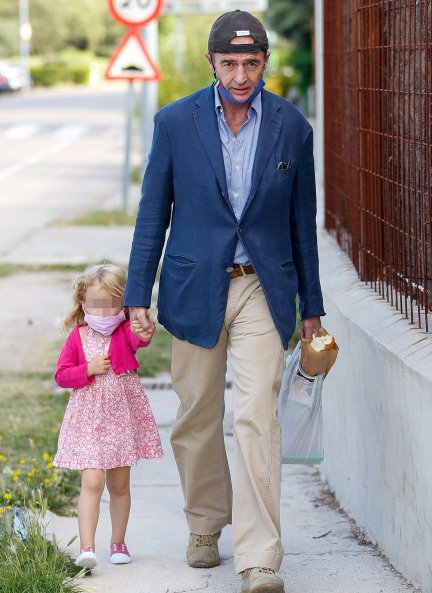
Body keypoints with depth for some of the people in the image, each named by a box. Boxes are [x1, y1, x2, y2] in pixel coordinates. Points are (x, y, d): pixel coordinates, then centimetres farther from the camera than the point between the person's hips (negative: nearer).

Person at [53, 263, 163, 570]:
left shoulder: (125, 331, -5)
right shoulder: (77, 337, -2)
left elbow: (139, 339, -29)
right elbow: (61, 375, -1)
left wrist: (144, 334, -53)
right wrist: (89, 369, -18)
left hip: (122, 417, 1)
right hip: (88, 419, -1)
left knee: (120, 485, 13)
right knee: (92, 482, -14)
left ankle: (118, 543, 28)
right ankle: (87, 548, -17)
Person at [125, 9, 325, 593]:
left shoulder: (292, 127, 0)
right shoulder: (176, 122, -2)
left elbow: (302, 219, 7)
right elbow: (153, 212, 3)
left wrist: (310, 305, 10)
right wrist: (138, 297, 0)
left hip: (262, 290, -1)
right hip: (194, 290, 1)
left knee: (257, 419, -12)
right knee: (197, 419, 11)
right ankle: (205, 527, 34)